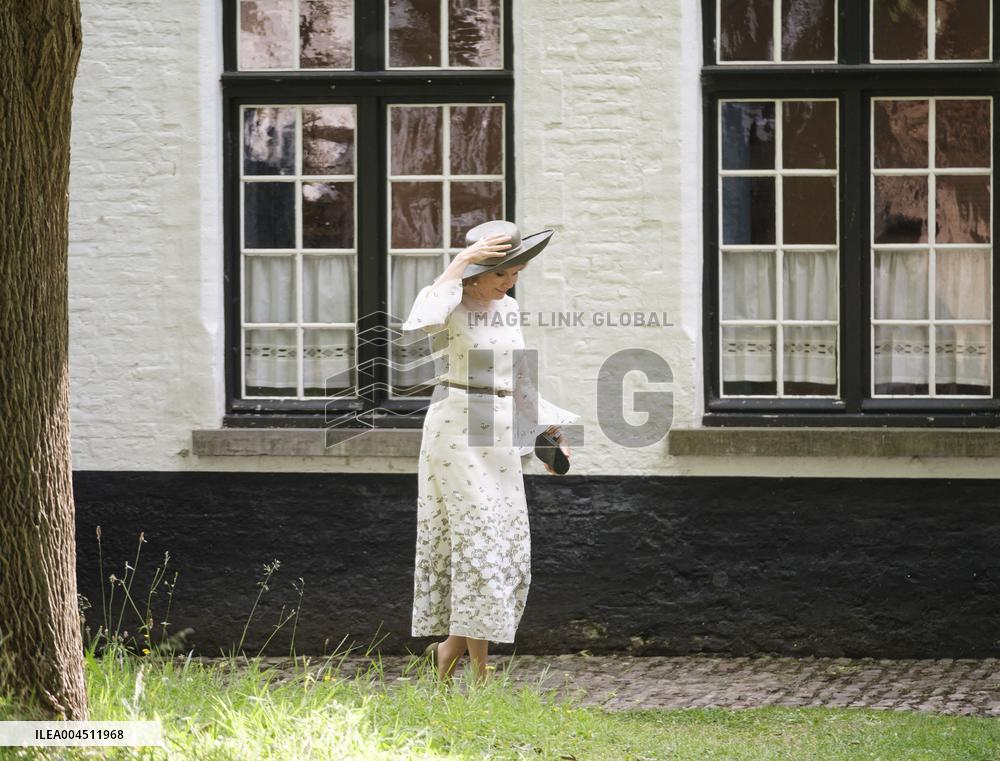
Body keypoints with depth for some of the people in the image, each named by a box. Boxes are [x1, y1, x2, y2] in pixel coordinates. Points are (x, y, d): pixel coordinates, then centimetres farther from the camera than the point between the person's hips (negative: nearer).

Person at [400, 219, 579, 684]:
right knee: (479, 541, -10)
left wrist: (552, 432, 15)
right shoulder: (453, 301, -9)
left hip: (499, 436, 7)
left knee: (509, 549, 5)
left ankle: (452, 645, 20)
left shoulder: (508, 309, 12)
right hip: (456, 426, -7)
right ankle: (481, 674, -6)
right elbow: (419, 325, -34)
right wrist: (462, 261, -29)